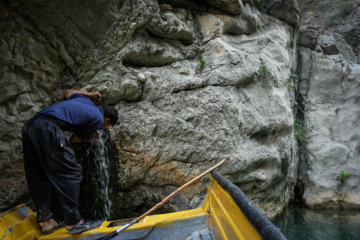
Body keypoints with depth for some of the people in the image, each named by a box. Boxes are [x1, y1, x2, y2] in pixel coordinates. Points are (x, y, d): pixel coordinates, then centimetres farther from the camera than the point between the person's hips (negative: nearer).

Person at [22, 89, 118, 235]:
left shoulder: (85, 100, 27)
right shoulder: (98, 119, 6)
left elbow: (68, 93, 48)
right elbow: (75, 140, 8)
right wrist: (89, 134, 26)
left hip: (29, 126, 10)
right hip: (48, 128, -9)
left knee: (38, 177, 12)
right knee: (71, 173, -2)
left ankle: (46, 221, 18)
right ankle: (73, 222, 0)